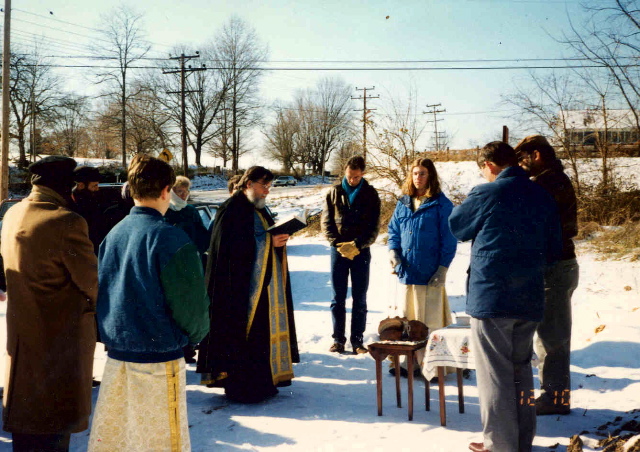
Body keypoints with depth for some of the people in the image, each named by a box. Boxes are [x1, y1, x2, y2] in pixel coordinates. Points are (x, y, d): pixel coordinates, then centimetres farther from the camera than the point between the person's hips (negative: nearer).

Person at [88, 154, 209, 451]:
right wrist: (196, 334, 4)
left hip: (117, 350, 6)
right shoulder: (170, 238, -16)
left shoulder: (113, 234, 3)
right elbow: (191, 301, -15)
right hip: (158, 353, -6)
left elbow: (100, 291, 12)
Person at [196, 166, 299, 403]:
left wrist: (279, 240, -1)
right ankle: (239, 385, 2)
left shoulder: (258, 210, 17)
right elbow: (232, 247, -20)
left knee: (263, 333, 11)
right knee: (241, 333, -6)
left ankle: (262, 381, 20)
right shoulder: (231, 209, -11)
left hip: (265, 285, 9)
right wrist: (268, 242, -21)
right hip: (241, 286, -9)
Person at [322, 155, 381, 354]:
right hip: (339, 251, 1)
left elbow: (374, 227, -1)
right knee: (338, 298, 4)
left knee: (360, 299, 4)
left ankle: (357, 340, 10)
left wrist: (357, 245, -13)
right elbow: (326, 222, 4)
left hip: (361, 252, -1)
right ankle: (338, 340, 11)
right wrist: (337, 243, -10)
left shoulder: (370, 194, 2)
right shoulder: (335, 192, 5)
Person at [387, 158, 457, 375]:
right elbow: (393, 230, 18)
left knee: (430, 320, -1)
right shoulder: (403, 203, 12)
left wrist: (442, 269, -12)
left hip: (430, 274, -6)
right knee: (407, 320, 12)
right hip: (406, 272, 6)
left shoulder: (441, 204, -5)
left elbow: (449, 239, -6)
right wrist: (393, 251, -1)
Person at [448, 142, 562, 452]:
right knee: (521, 369, 17)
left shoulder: (486, 194, -11)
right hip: (529, 299, 6)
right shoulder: (543, 197, 6)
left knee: (495, 373, 3)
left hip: (491, 297, -6)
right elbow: (553, 250, 12)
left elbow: (456, 226, 5)